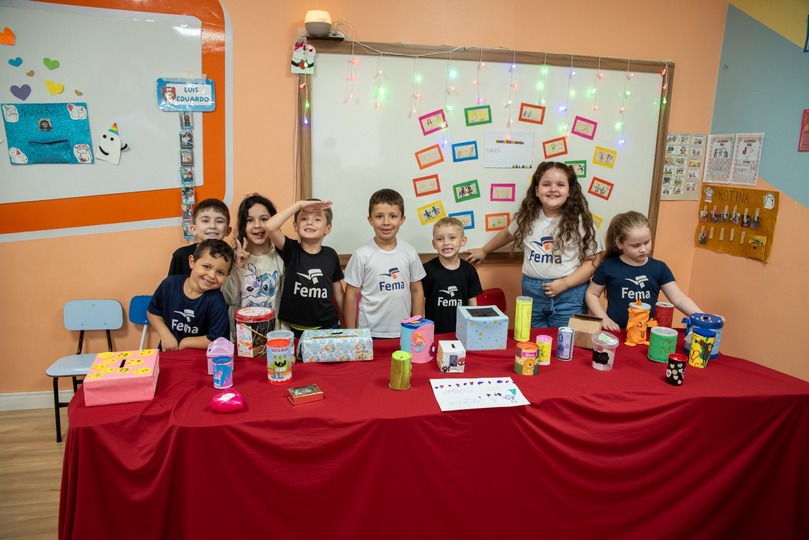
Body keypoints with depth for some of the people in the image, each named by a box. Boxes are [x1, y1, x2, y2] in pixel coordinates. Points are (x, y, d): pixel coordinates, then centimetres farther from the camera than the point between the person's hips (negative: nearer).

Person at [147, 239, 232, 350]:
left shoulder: (216, 301, -19)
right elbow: (153, 311, 7)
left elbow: (217, 340, -19)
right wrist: (165, 335, -6)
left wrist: (185, 342, -10)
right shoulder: (170, 284, -8)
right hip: (168, 352, 3)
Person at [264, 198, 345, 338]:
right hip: (293, 329, -1)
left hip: (327, 327, 2)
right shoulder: (291, 250, -6)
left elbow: (338, 293, 8)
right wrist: (299, 204, -20)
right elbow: (270, 226, -25)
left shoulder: (330, 255, 0)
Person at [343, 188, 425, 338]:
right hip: (370, 334, -2)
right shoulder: (362, 255, -10)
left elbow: (417, 290, 7)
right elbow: (351, 295, -4)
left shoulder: (409, 252, -2)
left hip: (404, 332, 3)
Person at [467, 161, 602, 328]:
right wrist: (484, 251, 33)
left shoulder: (580, 221, -8)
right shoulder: (528, 216, 2)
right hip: (531, 291, 3)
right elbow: (508, 233, 22)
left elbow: (593, 260, -4)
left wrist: (565, 283, -15)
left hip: (568, 294, -3)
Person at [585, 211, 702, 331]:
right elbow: (592, 294, 8)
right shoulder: (608, 267, -1)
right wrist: (604, 318, -4)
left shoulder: (659, 268, 5)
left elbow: (679, 298, 2)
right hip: (617, 331, -5)